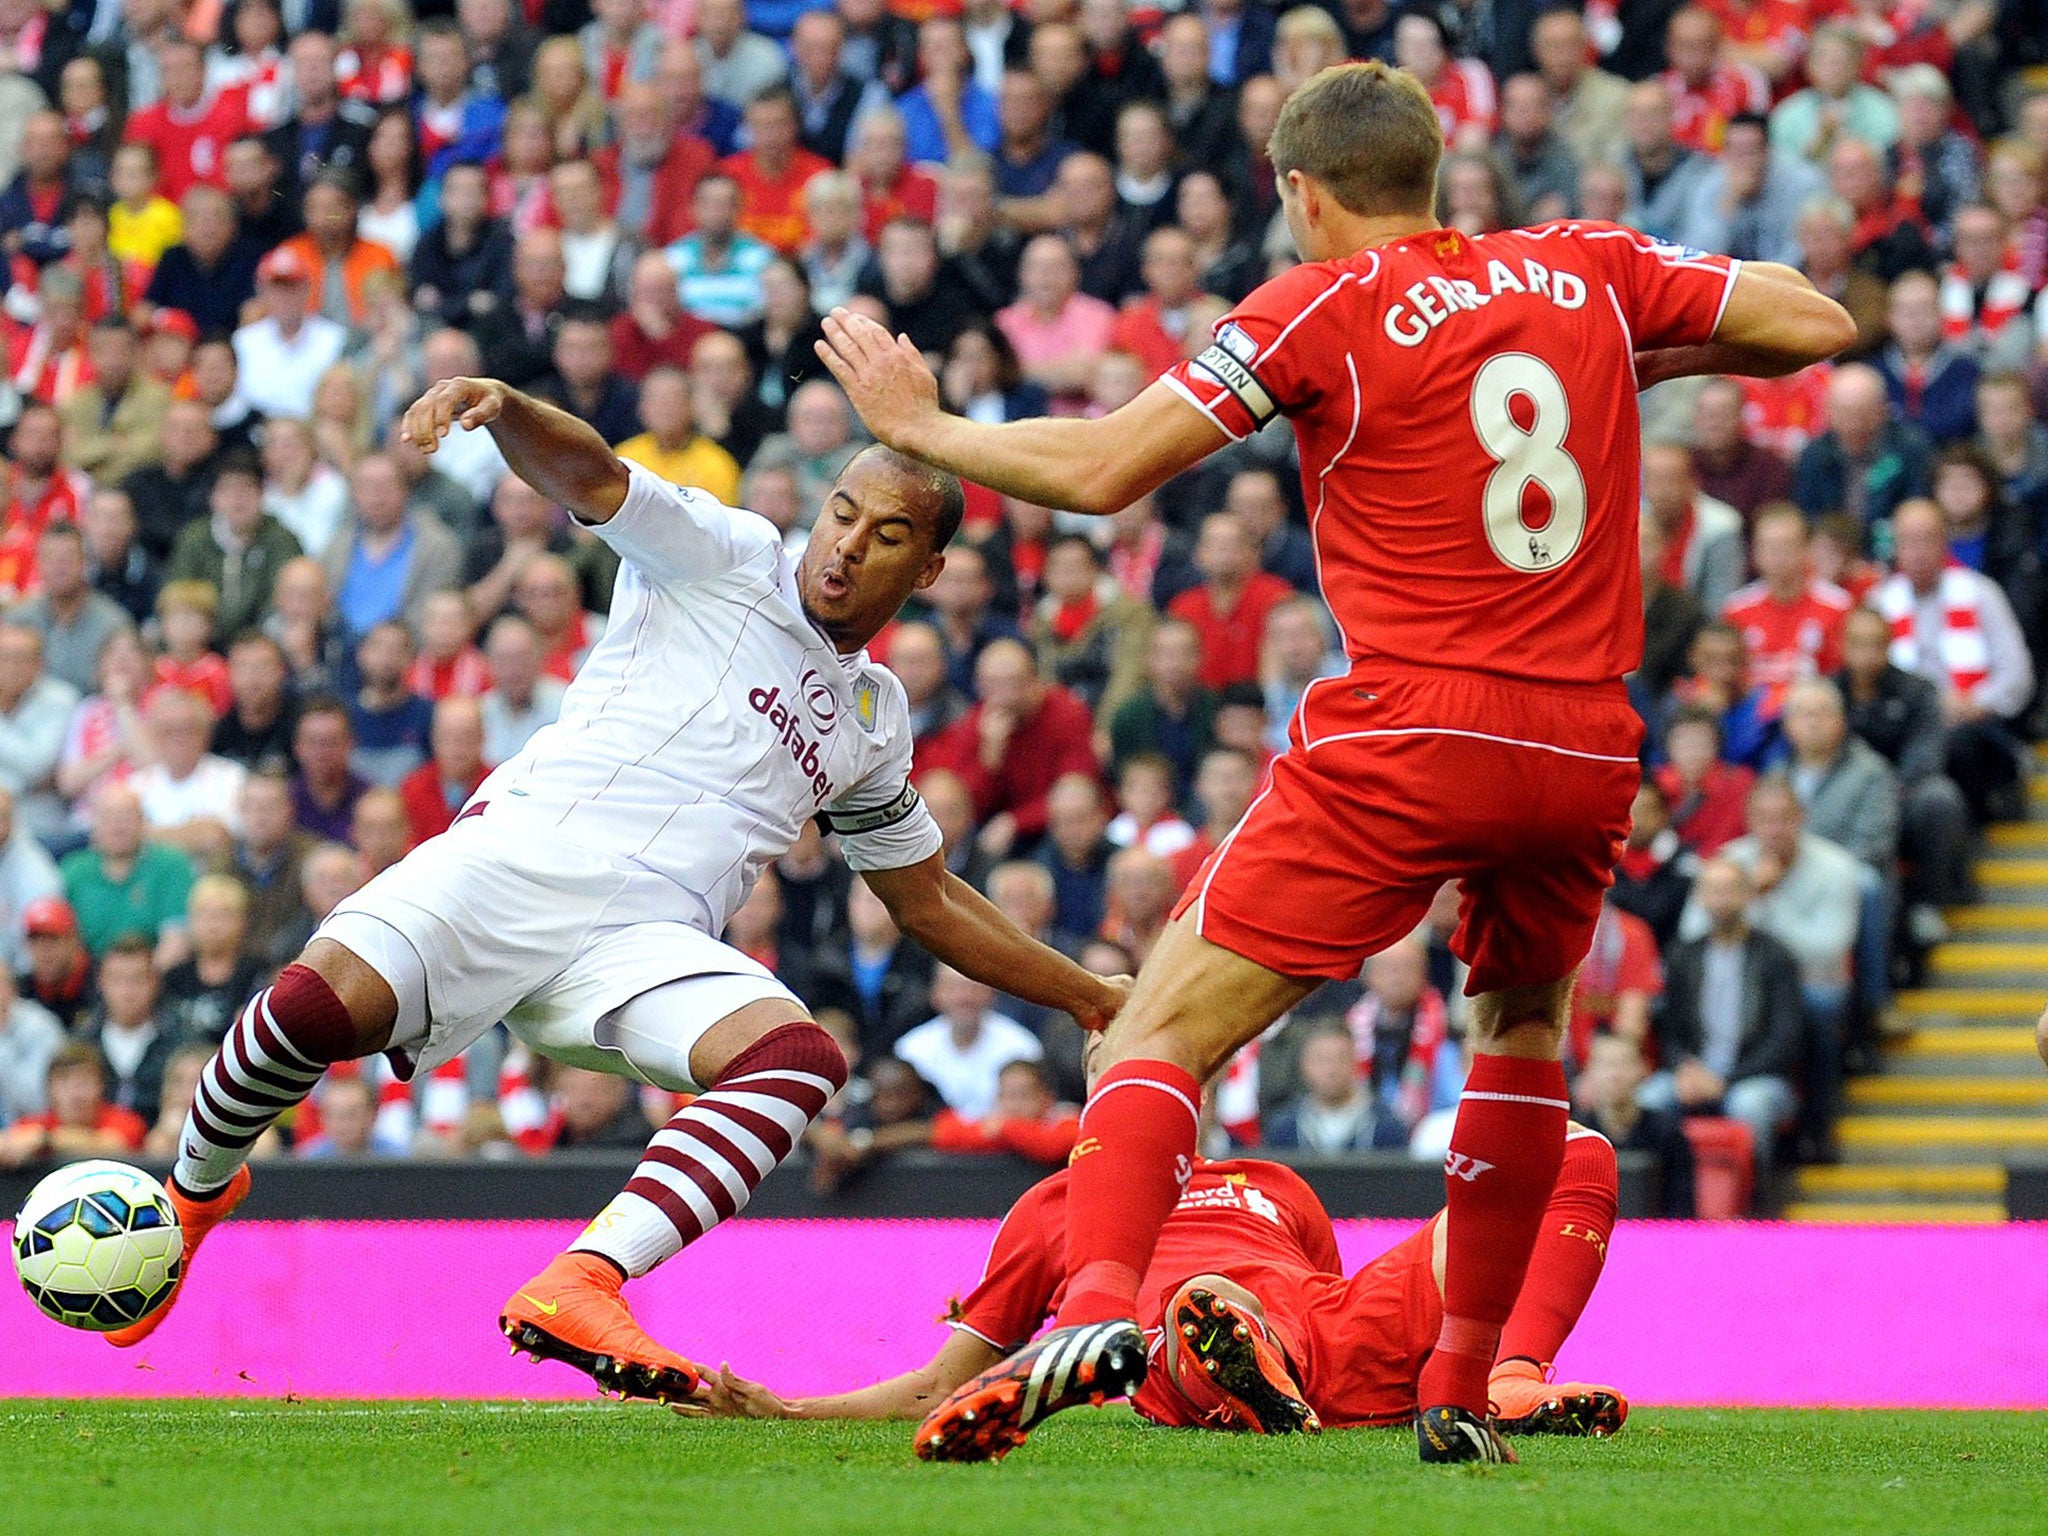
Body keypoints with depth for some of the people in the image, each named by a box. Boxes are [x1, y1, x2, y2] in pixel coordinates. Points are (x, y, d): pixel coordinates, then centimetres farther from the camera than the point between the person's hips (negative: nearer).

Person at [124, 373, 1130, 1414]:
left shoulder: (874, 720, 26)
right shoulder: (732, 558, 11)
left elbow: (931, 905, 38)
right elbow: (590, 478, -7)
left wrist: (1093, 999, 36)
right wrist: (502, 407, -29)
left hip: (650, 940, 4)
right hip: (522, 852, -4)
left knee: (797, 1056, -29)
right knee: (320, 1002, -29)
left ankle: (578, 1290, -41)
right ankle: (194, 1191, 4)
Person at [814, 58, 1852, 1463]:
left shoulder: (1325, 308, -1)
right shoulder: (1589, 272, 11)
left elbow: (1099, 471, -4)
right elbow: (1816, 322, 16)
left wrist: (919, 424, 10)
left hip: (1407, 741, -5)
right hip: (1585, 744, 5)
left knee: (1164, 1033, -3)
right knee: (1525, 1030, 29)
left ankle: (1100, 1310, -29)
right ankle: (1463, 1391, 26)